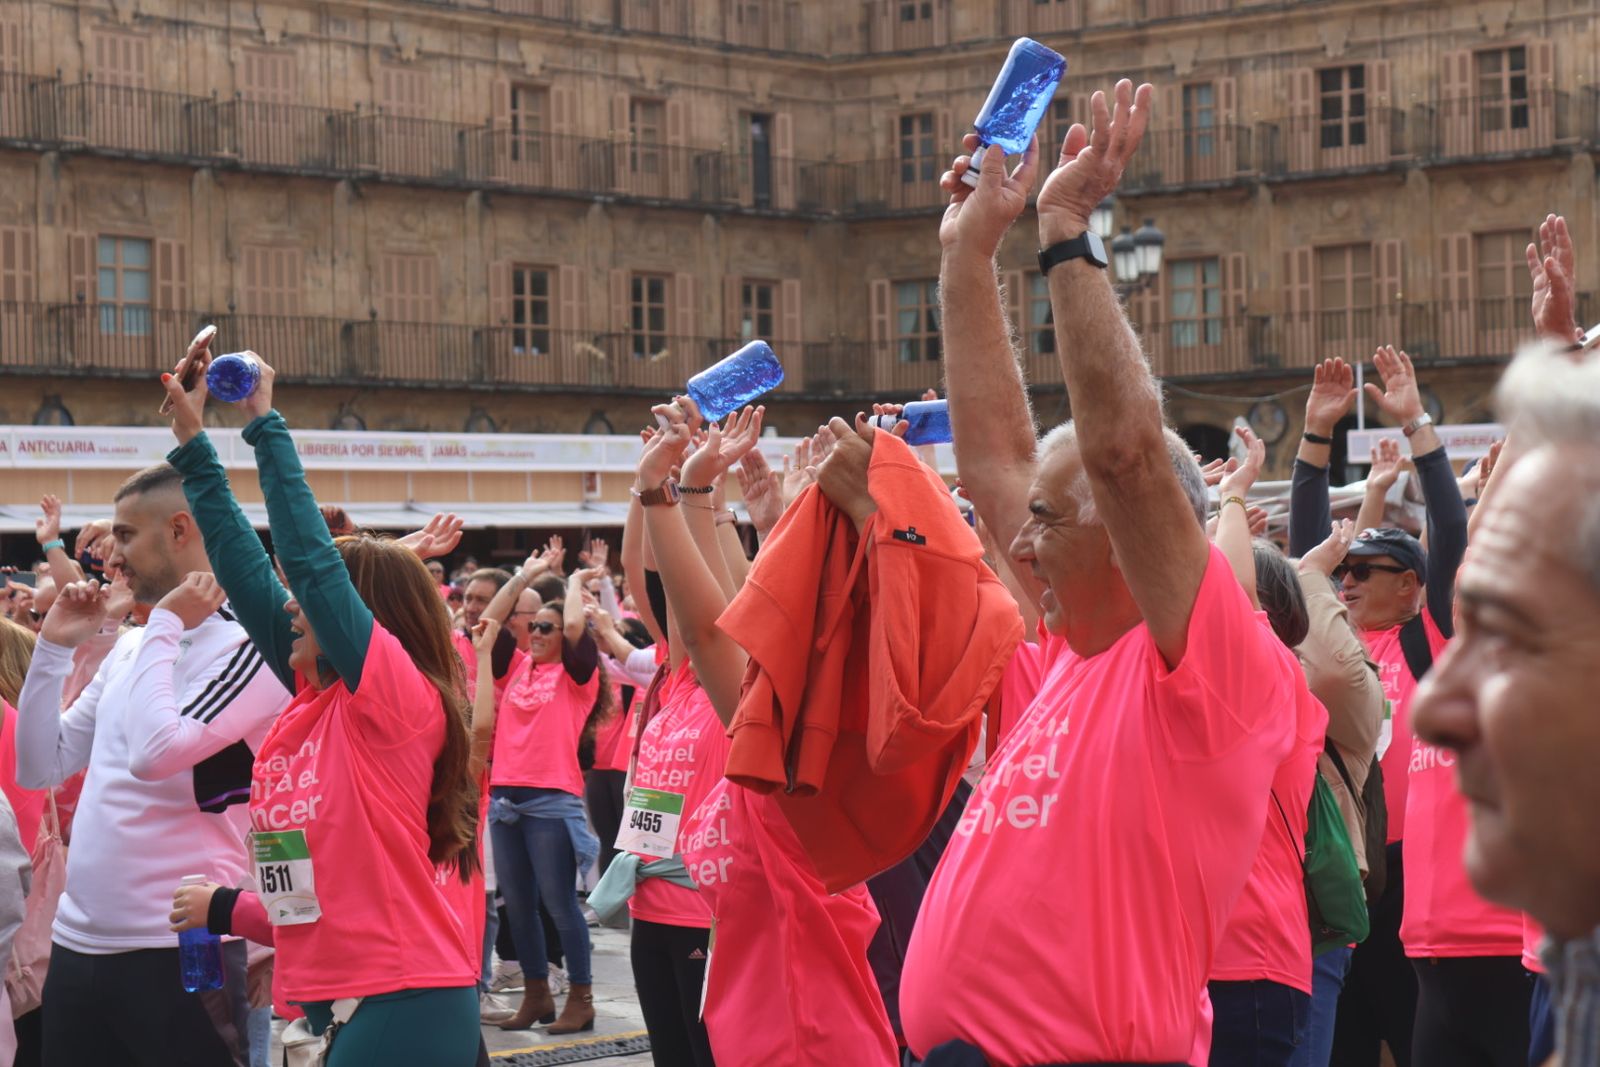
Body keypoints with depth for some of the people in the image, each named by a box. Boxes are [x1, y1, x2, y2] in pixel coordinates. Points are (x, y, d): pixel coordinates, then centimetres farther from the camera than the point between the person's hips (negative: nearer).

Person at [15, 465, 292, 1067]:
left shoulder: (250, 647, -12)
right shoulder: (131, 647, 13)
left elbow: (155, 754, -25)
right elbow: (39, 768, 16)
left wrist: (165, 624, -14)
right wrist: (55, 647, 7)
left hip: (180, 949, -8)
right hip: (77, 942, 8)